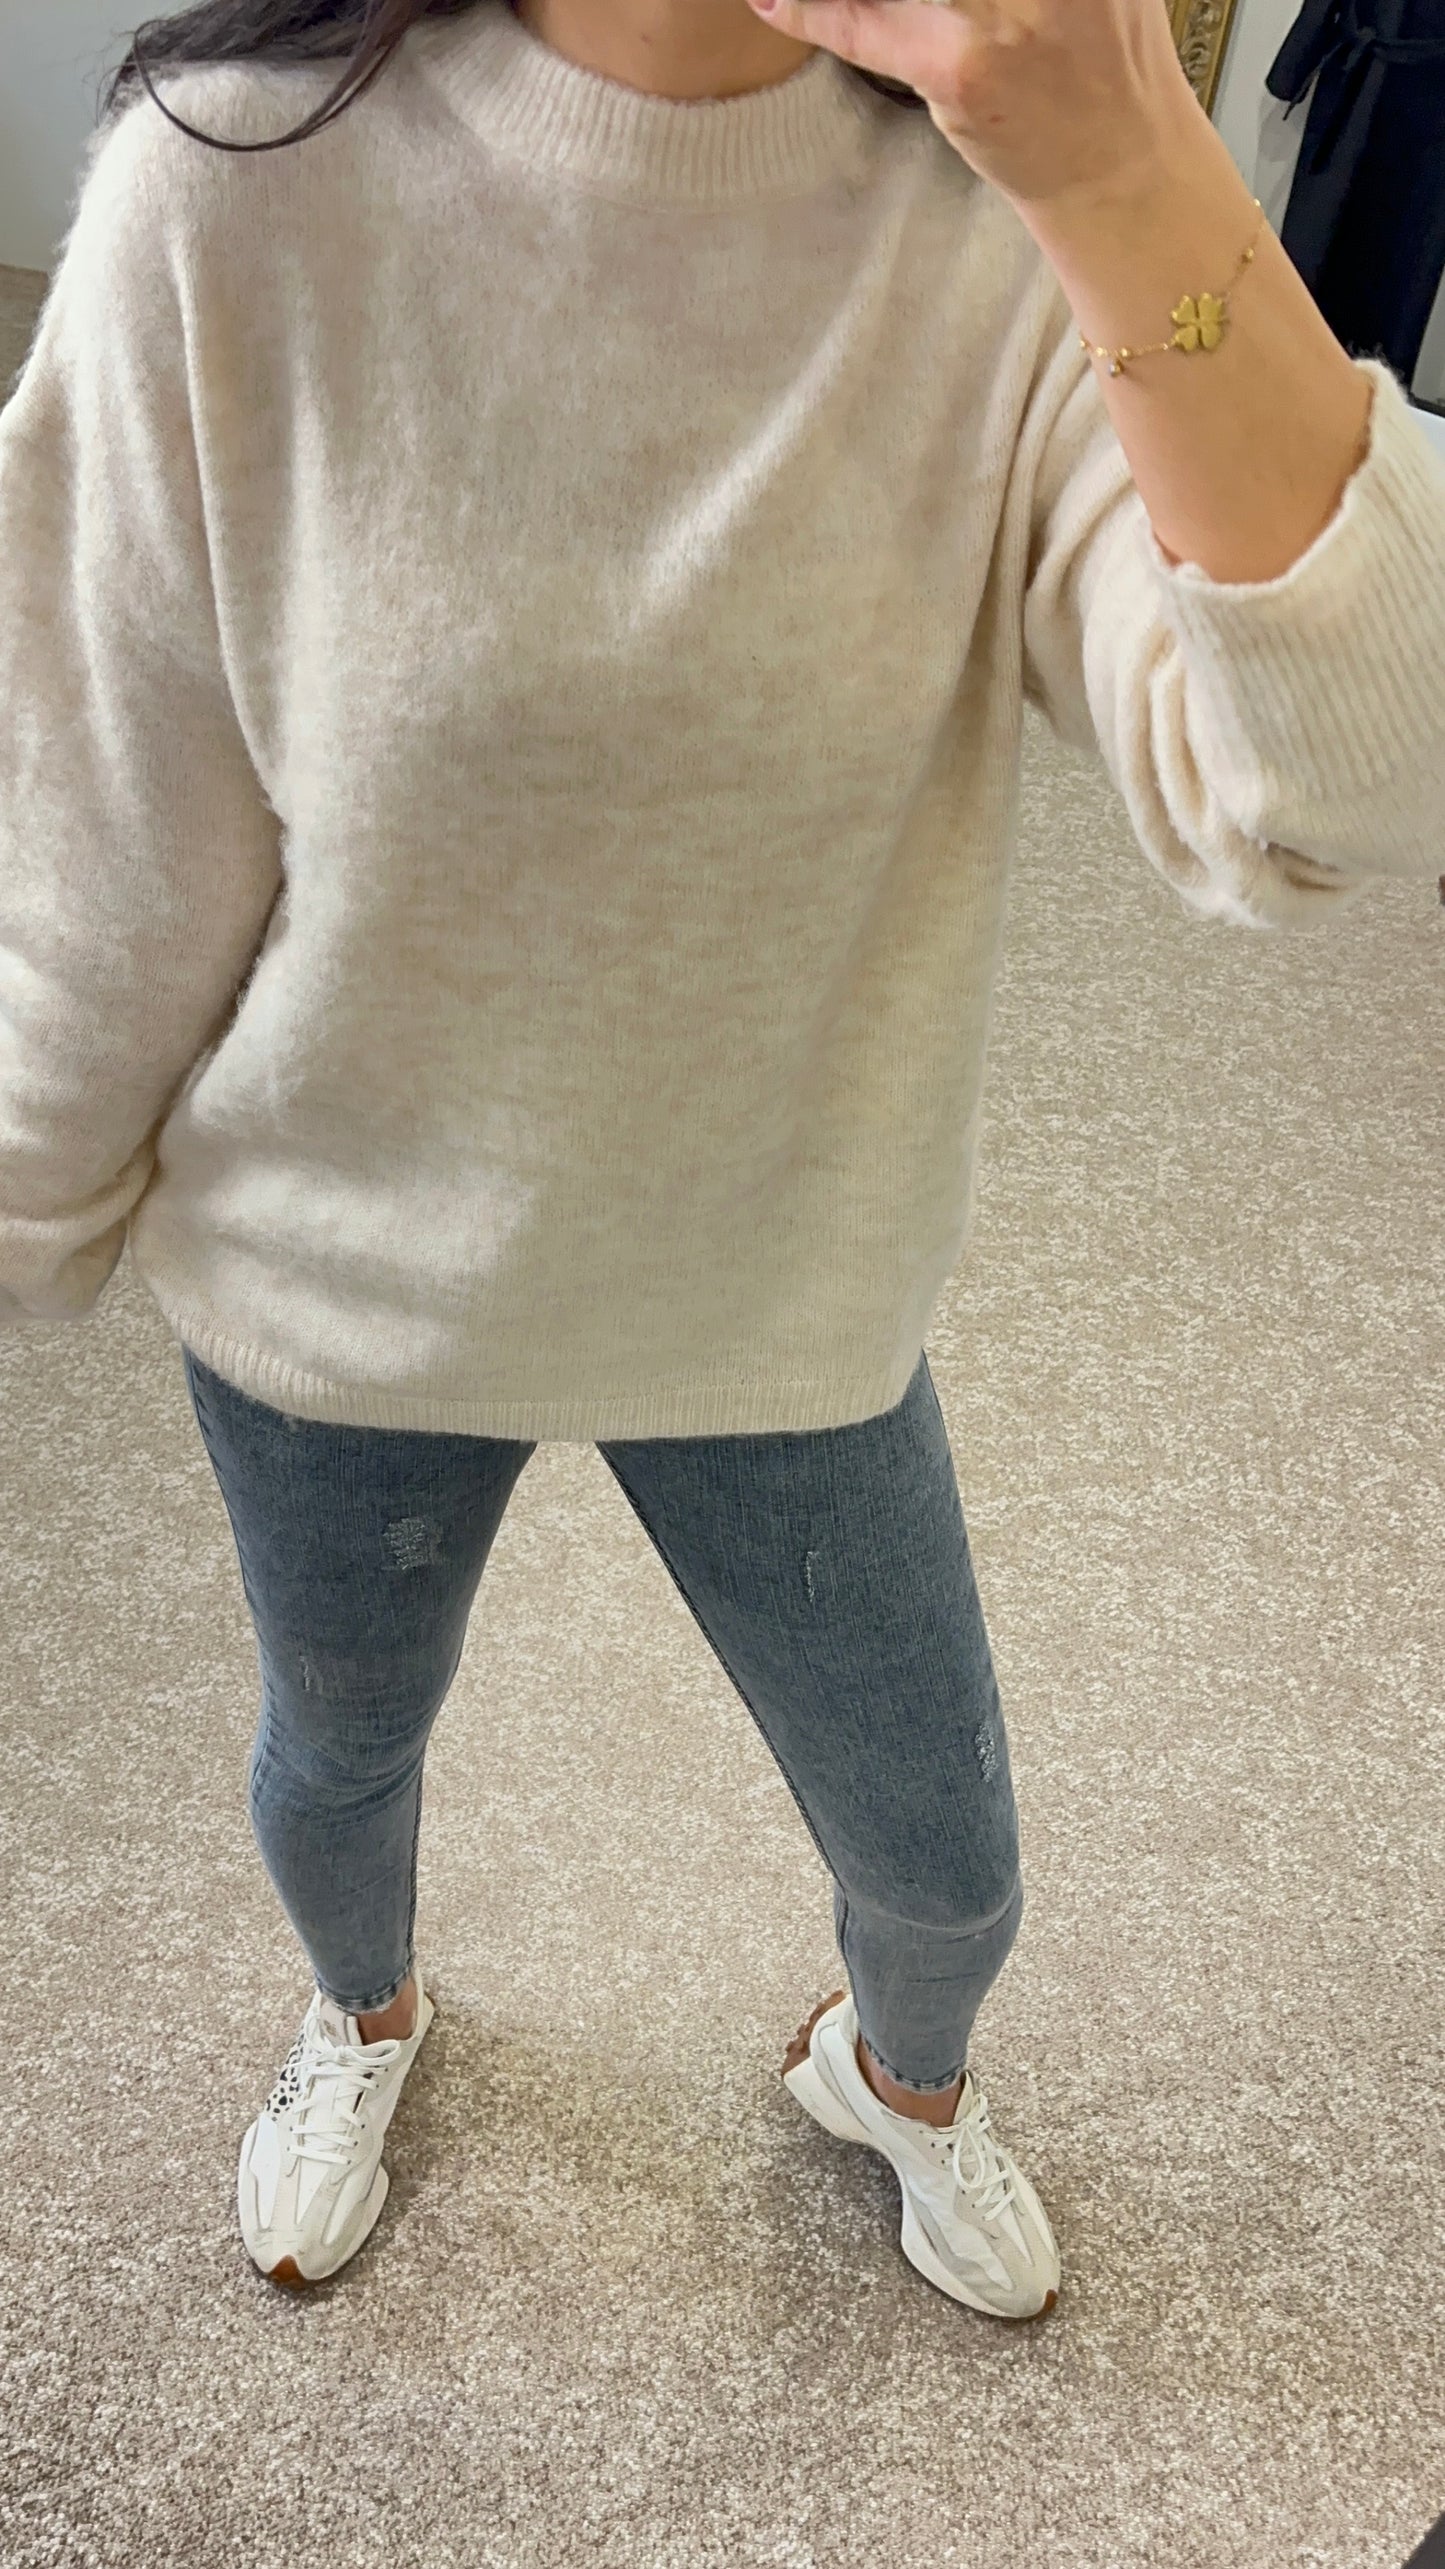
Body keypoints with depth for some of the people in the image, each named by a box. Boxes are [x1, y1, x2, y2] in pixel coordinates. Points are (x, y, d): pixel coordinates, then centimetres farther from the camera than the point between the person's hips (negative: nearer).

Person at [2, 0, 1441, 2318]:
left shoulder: (1014, 243, -16)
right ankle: (364, 2016, 67)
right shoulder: (245, 186, -19)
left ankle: (900, 2070, 60)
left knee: (947, 1872, 19)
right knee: (339, 1754, 28)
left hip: (782, 1285, 1)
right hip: (338, 1268, 0)